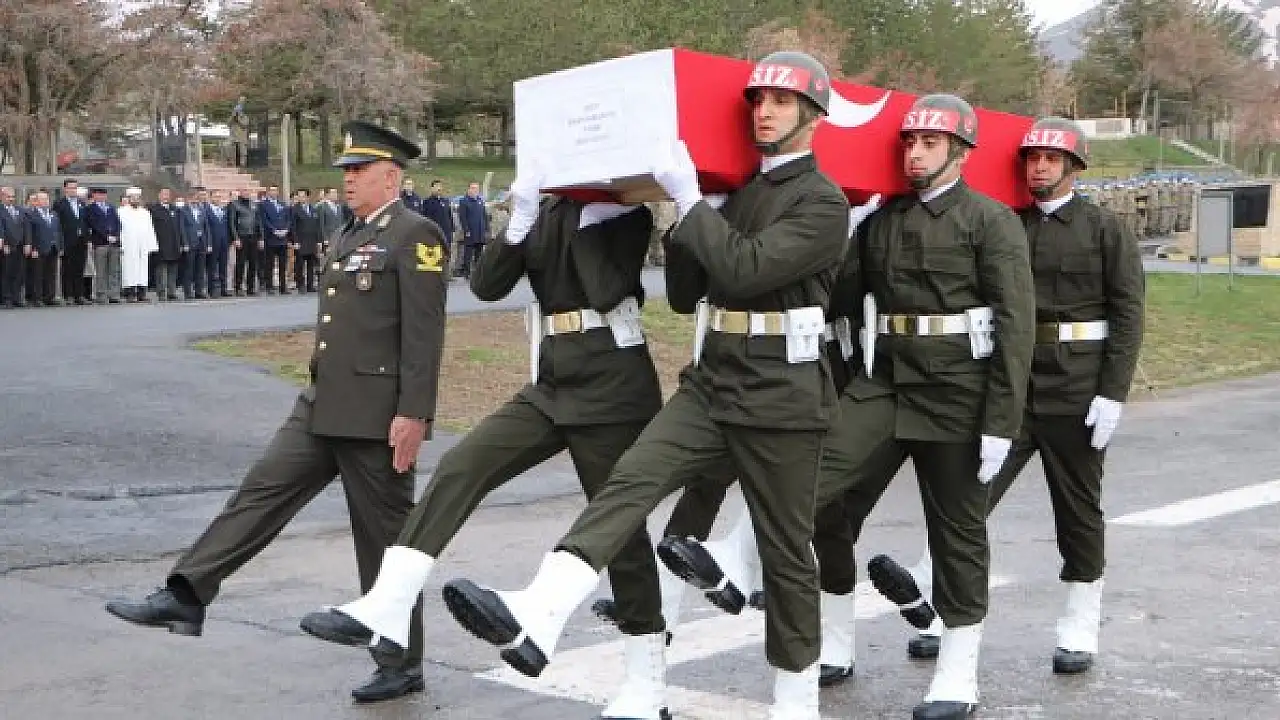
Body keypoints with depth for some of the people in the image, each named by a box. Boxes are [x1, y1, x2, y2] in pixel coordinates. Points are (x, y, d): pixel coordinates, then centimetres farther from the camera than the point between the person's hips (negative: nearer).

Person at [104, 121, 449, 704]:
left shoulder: (415, 235, -11)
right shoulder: (352, 236, 17)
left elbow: (424, 333, -18)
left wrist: (413, 414, -23)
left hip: (377, 415, -8)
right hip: (322, 408, 8)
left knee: (384, 536, 1)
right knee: (261, 492, 4)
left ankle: (402, 665, 14)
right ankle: (185, 598, 8)